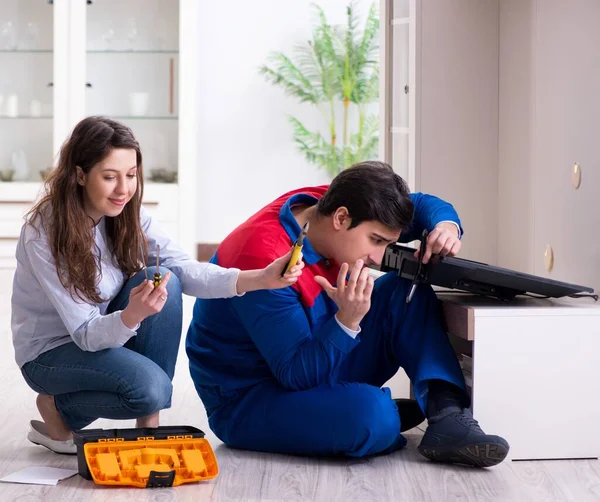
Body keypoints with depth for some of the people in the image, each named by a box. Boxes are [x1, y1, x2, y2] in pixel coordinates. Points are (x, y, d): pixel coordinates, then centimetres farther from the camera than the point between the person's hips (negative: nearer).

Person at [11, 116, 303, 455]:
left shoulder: (130, 216, -8)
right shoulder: (43, 235, -26)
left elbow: (185, 270, -21)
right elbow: (85, 332, -26)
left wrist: (260, 278, -37)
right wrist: (132, 316, -49)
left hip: (110, 334, 6)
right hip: (51, 352, -6)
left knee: (164, 280, -24)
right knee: (150, 387, -32)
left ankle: (149, 425, -13)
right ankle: (57, 410, -1)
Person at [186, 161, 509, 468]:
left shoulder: (327, 205, -7)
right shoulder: (264, 258, -31)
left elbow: (419, 206, 8)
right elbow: (297, 374, -29)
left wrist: (446, 224, -14)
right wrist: (348, 319, -41)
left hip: (317, 364, 9)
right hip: (248, 401, -9)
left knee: (408, 291, -4)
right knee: (370, 413, -36)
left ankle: (447, 416, -16)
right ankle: (386, 415, -1)